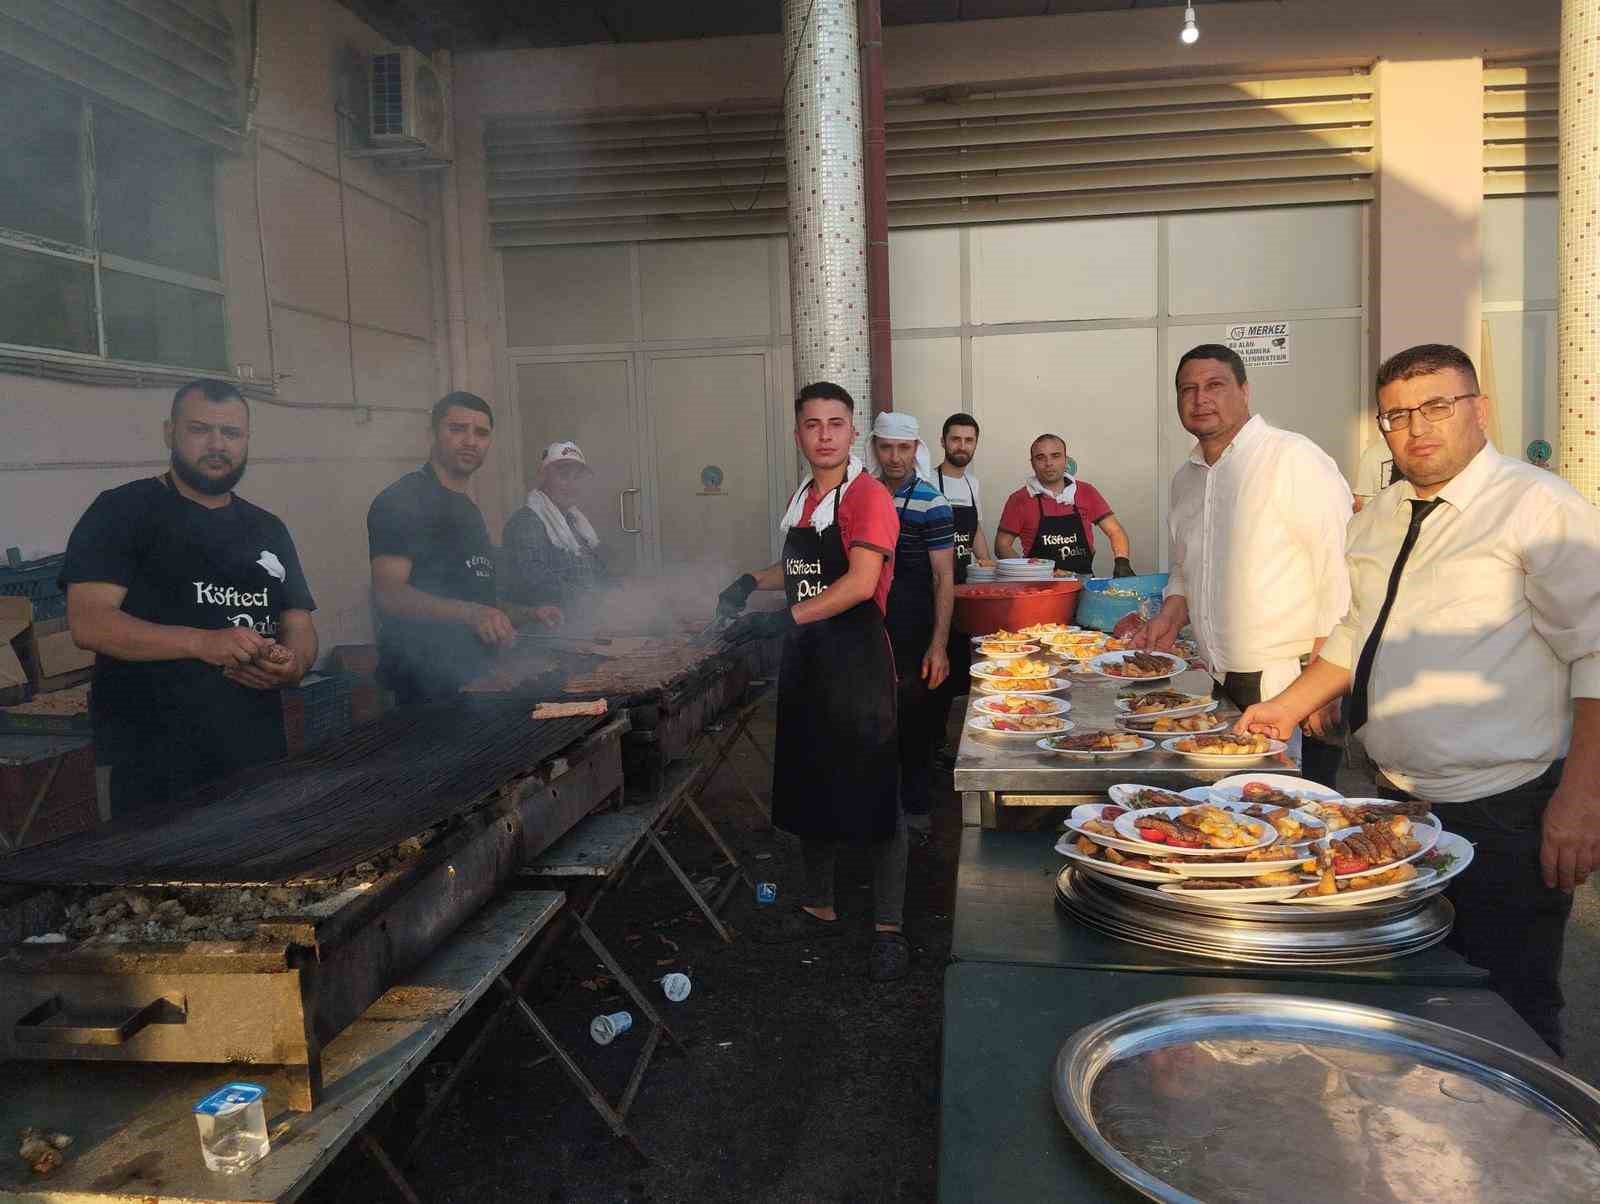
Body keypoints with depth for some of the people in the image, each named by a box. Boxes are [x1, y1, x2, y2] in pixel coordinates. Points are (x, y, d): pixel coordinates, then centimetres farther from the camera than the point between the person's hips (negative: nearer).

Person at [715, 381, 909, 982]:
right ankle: (819, 908, 33)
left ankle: (888, 930, 13)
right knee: (809, 790, 16)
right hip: (804, 661, 8)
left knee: (873, 795, 0)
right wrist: (753, 582, 11)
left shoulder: (867, 497, -13)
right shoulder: (802, 500, 12)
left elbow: (861, 583, -25)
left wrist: (785, 618, -30)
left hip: (857, 661, -8)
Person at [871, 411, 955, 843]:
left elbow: (944, 579, -11)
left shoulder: (931, 504, -9)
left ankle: (917, 813, 17)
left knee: (914, 725, 3)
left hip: (912, 632, -5)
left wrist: (939, 646, -17)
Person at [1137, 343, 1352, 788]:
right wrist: (1170, 618, 6)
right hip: (1220, 689, 7)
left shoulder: (1295, 460, -11)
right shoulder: (1185, 478, 12)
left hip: (1289, 689, -7)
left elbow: (1342, 577, -15)